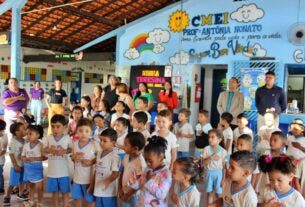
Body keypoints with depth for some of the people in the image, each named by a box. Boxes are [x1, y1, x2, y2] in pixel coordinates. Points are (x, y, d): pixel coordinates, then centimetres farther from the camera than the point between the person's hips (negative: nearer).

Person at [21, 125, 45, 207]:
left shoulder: (40, 145, -16)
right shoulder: (26, 145, 0)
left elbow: (45, 157, -17)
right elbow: (22, 156, 8)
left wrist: (35, 158, -25)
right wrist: (24, 159, -15)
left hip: (37, 168, -5)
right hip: (28, 168, 6)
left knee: (39, 187, 2)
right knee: (30, 186, 22)